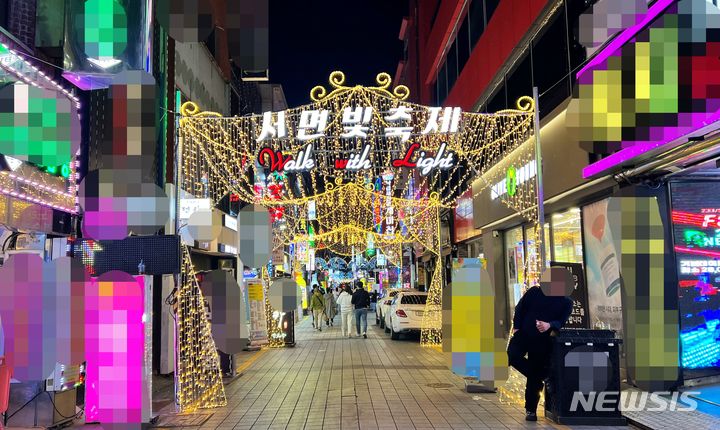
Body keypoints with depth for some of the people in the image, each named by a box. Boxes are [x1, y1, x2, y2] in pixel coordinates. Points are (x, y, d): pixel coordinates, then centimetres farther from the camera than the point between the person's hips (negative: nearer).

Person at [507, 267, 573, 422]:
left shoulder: (566, 303, 2)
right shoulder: (534, 292, 3)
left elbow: (561, 322, -7)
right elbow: (520, 308, 7)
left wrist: (549, 325, -29)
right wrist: (516, 326, -4)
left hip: (542, 341, -1)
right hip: (523, 334, 1)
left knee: (534, 377, 0)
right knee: (512, 355, -26)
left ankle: (531, 410, 15)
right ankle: (541, 375, -2)